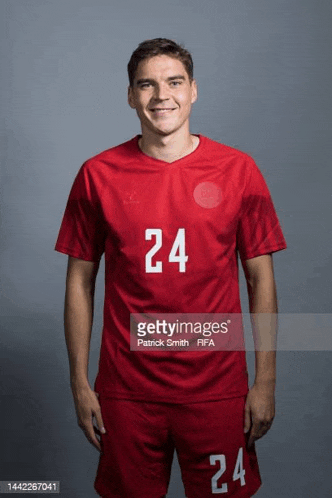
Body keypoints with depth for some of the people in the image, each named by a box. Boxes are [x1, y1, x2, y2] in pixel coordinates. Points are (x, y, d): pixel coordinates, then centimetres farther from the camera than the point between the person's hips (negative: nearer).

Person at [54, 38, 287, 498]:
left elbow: (260, 278, 1)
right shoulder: (98, 175, -2)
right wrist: (80, 383, 2)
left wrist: (265, 381, -1)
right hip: (127, 390, 0)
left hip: (217, 389, 0)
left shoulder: (238, 171, -2)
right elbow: (80, 282, 3)